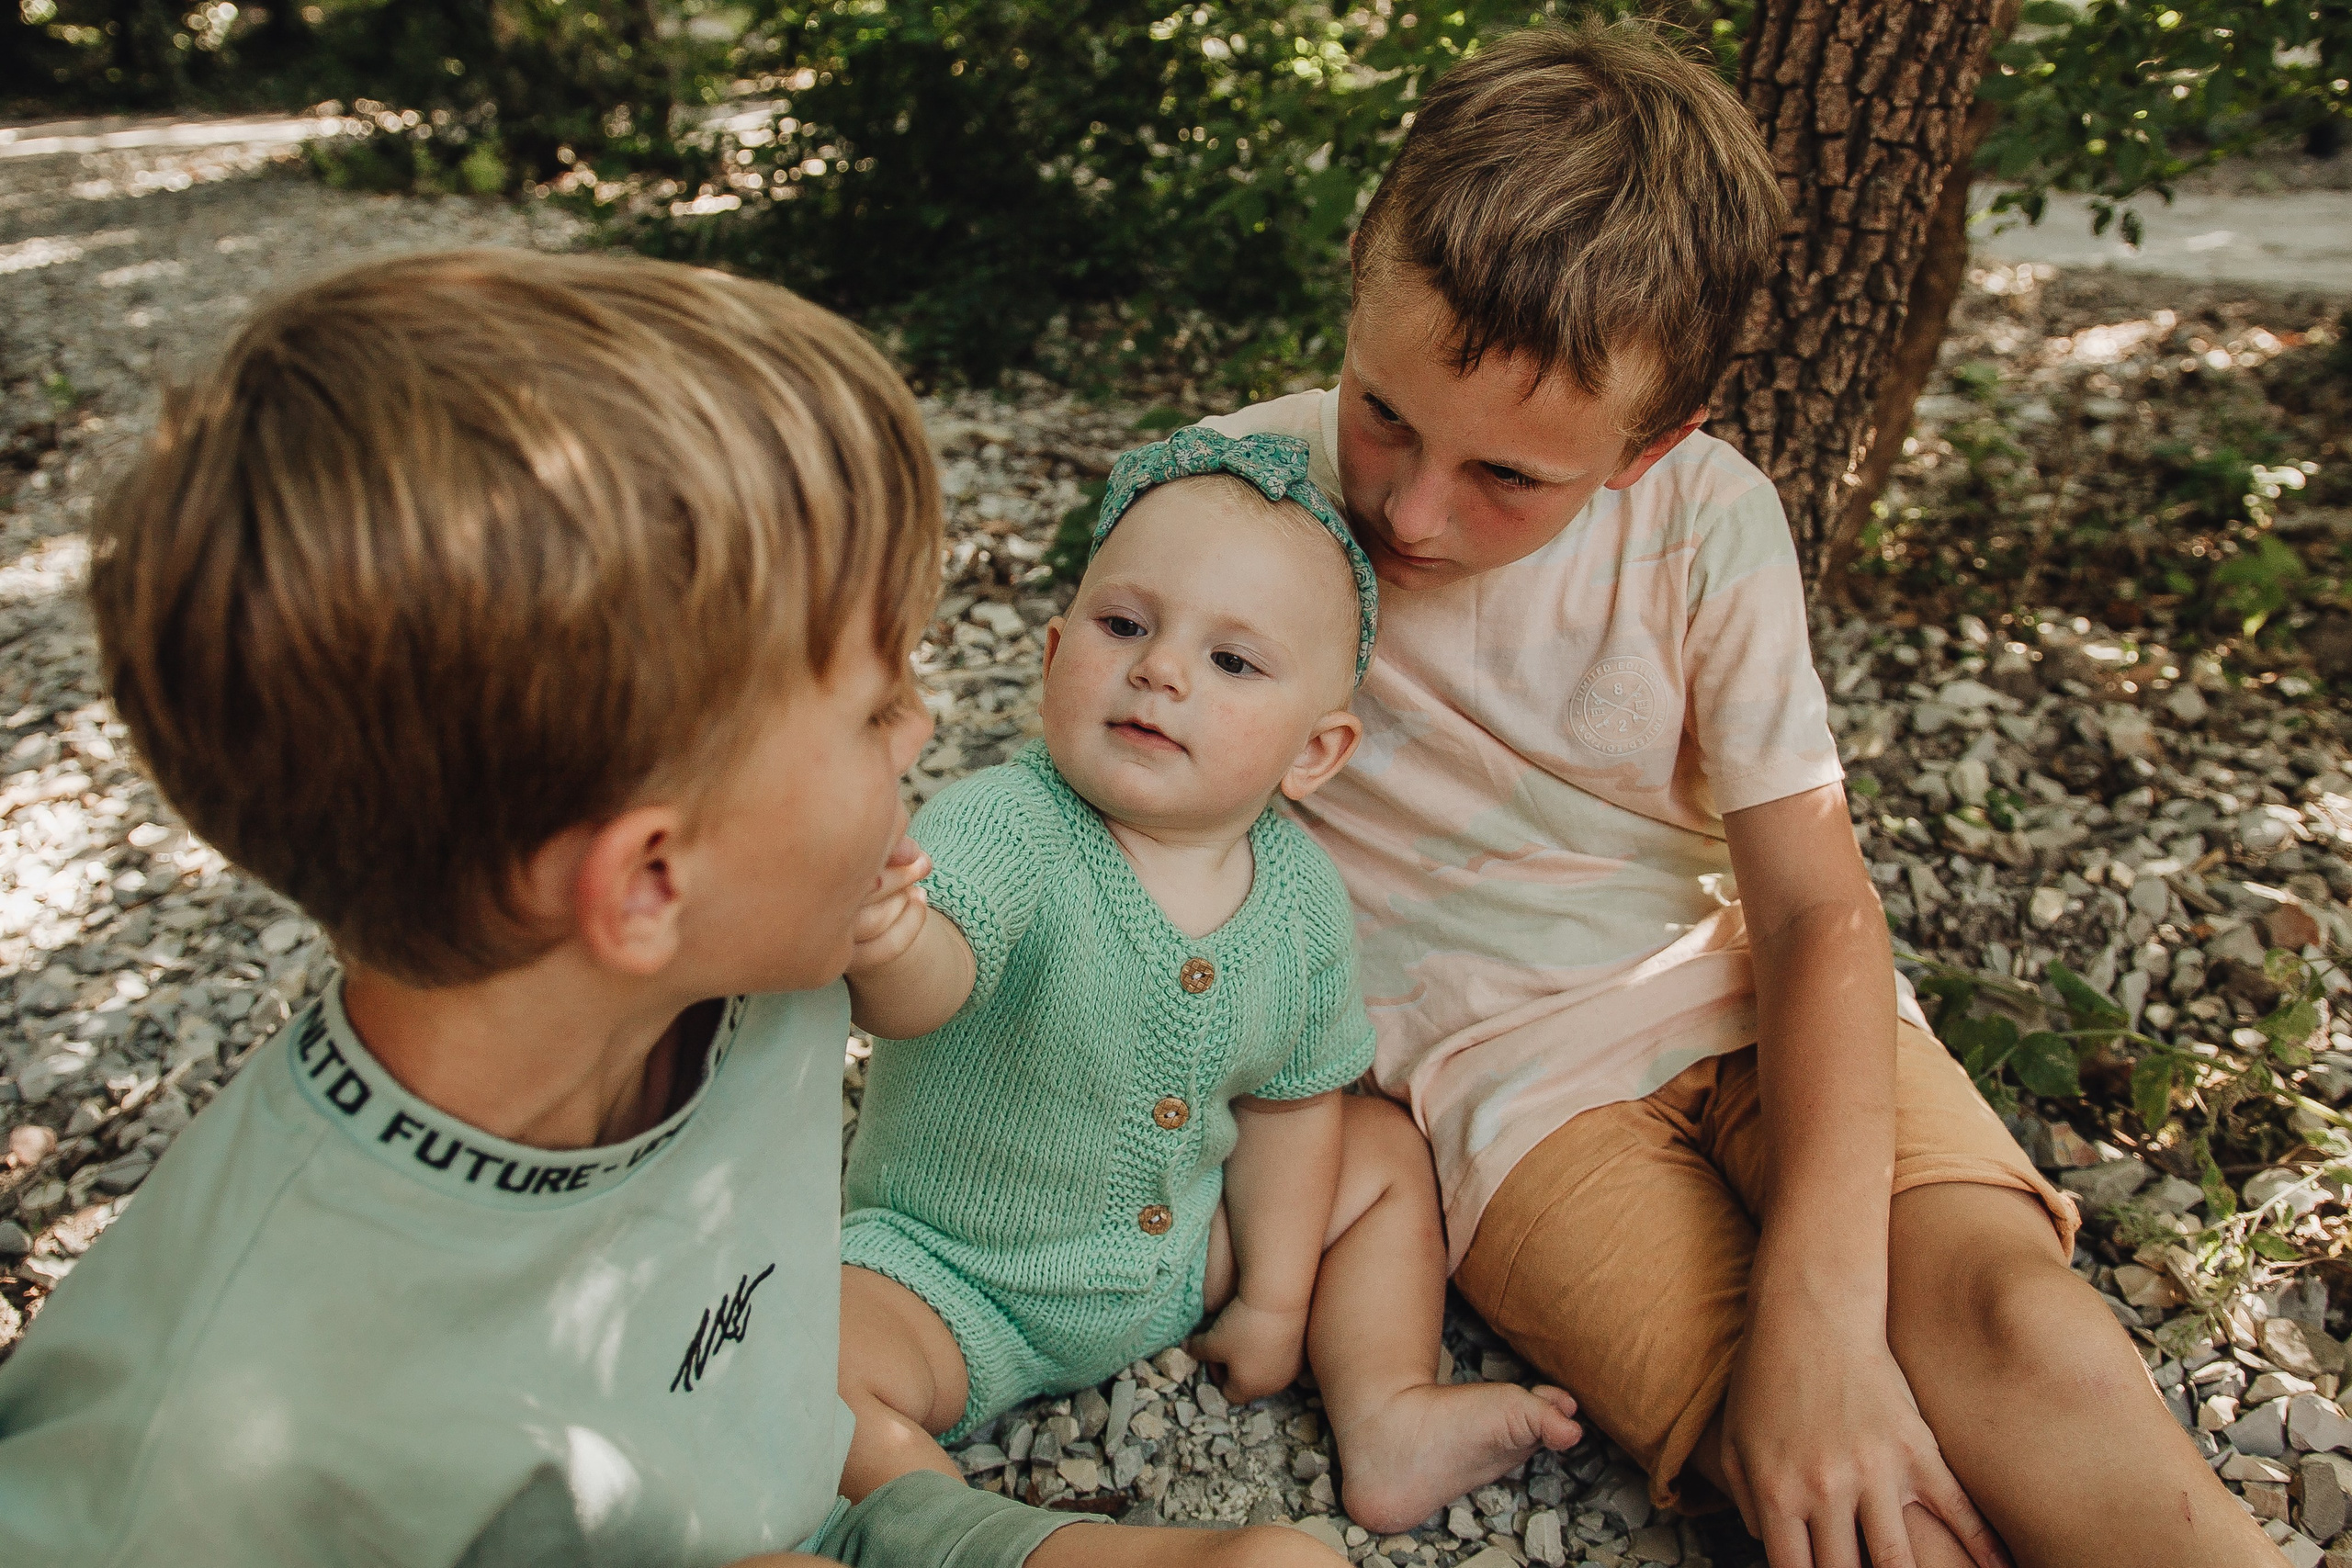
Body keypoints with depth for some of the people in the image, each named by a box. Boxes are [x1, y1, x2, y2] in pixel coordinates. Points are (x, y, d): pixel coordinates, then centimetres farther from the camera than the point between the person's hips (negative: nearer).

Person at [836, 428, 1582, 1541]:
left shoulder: (1301, 894, -11)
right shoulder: (1004, 825, -27)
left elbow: (1290, 1097, 2)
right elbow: (929, 982, -46)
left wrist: (1275, 1303, 4)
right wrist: (878, 945, -69)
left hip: (1181, 1253, 5)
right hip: (960, 1279, -4)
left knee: (1388, 1154, 9)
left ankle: (1387, 1423, 13)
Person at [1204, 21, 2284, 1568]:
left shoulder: (1705, 516, -10)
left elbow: (1816, 907, -10)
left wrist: (1822, 1305, -23)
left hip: (1733, 984, 2)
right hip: (1491, 1057, -1)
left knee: (2021, 1335, -24)